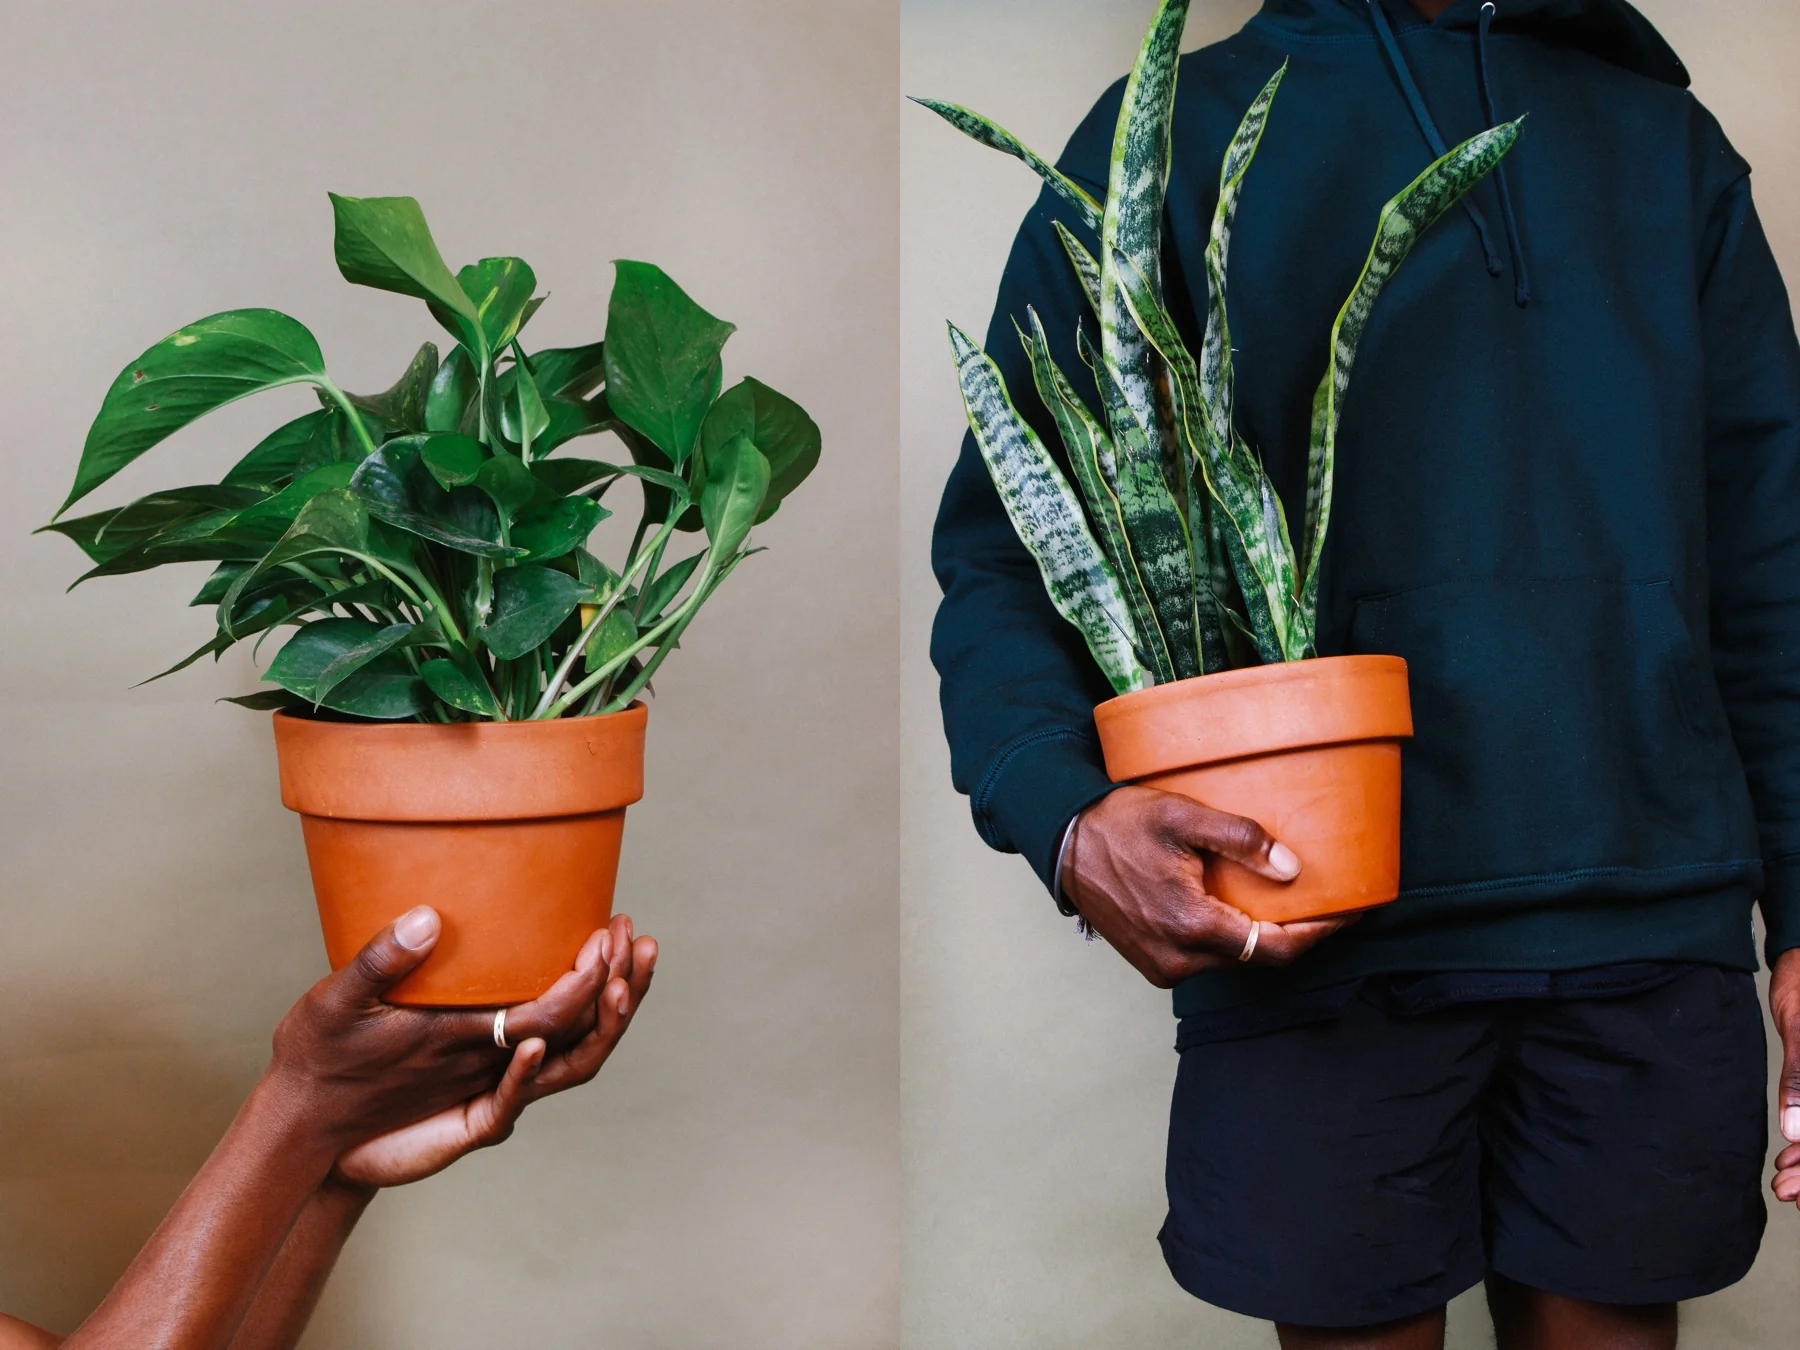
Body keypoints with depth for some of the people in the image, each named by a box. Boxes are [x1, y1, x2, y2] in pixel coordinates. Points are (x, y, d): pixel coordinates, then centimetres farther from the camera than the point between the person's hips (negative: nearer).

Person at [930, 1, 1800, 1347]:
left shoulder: (1666, 139, 16)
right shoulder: (1170, 129, 7)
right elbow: (1002, 542, -1)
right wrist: (1065, 817, -20)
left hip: (1652, 925, 3)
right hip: (1316, 927, -2)